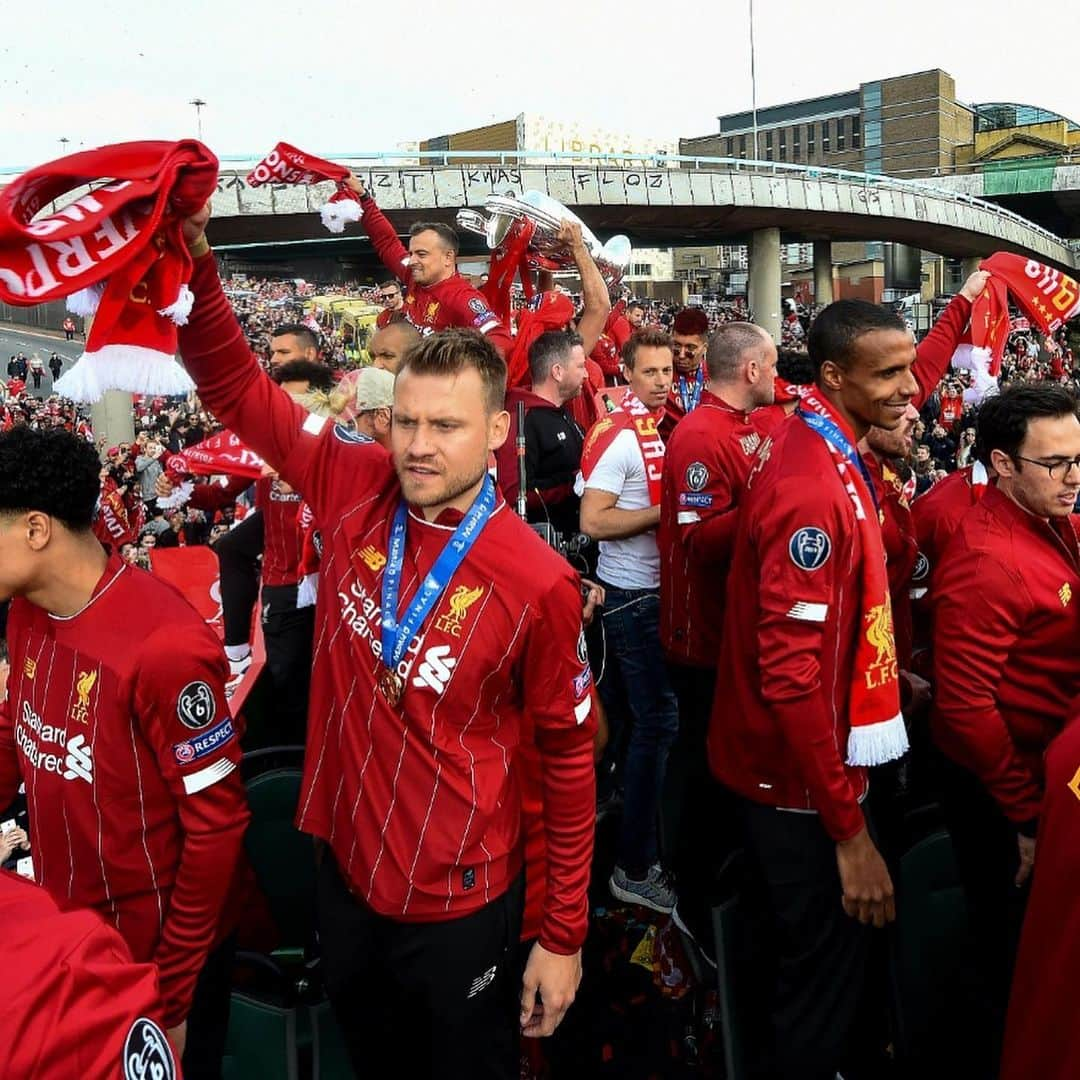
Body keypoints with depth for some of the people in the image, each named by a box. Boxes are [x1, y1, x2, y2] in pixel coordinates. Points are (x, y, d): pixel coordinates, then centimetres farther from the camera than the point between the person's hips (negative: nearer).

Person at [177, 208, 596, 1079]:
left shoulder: (537, 582, -20)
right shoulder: (357, 492, -10)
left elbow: (568, 756, -10)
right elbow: (236, 388, 0)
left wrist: (564, 935, -5)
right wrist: (193, 264, -16)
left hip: (458, 907, -4)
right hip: (346, 871, 4)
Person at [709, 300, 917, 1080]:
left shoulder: (819, 450, 4)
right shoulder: (815, 487, -28)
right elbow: (793, 674, -29)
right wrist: (850, 827, -24)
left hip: (795, 760, 10)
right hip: (805, 781, -10)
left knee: (805, 951, 28)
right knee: (825, 969, 9)